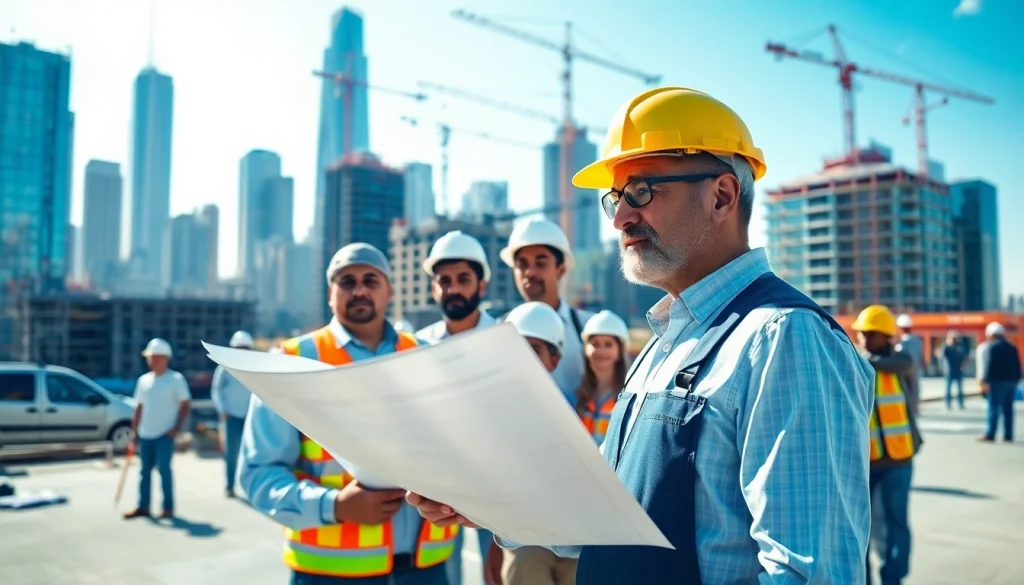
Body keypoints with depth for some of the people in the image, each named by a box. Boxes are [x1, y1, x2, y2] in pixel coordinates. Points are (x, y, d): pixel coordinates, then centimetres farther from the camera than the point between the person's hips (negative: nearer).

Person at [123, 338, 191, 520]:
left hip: (165, 434, -5)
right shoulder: (143, 380, 11)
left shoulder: (176, 379, -5)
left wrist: (177, 428, -13)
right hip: (145, 434, 6)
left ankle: (168, 507, 2)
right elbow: (139, 407, 15)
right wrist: (134, 430, 9)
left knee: (163, 468, -7)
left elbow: (185, 405, -6)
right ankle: (143, 507, 18)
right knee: (145, 470, 10)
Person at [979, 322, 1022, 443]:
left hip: (997, 382, -7)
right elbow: (1018, 366, 15)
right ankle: (1008, 435, 9)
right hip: (1011, 382, 7)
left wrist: (985, 381, -15)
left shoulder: (992, 347, -8)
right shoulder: (1012, 347, 14)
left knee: (994, 409, -6)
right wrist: (1016, 380, 18)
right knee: (1008, 409, 9)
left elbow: (988, 365, -15)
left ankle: (990, 435, -7)